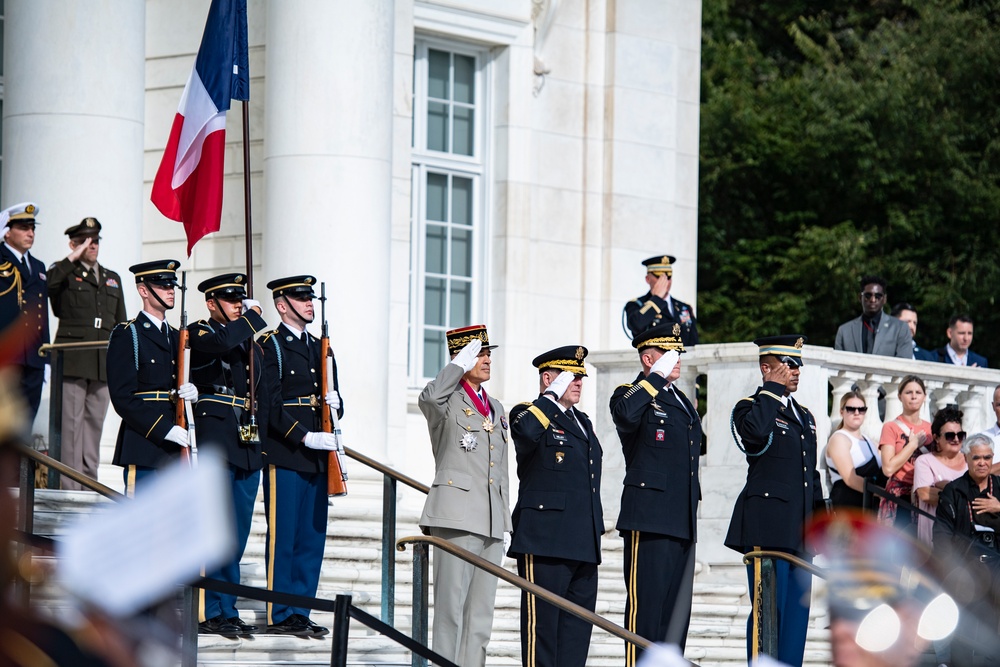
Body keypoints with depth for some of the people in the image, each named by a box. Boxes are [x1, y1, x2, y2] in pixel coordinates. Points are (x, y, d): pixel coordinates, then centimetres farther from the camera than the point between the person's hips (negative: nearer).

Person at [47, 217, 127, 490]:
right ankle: (71, 488, -8)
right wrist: (73, 259, -16)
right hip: (73, 362, -5)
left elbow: (121, 325, 21)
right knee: (71, 424, -7)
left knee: (95, 424, 7)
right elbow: (47, 284, -22)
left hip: (104, 365, 5)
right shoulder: (64, 274, 4)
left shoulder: (113, 279, 20)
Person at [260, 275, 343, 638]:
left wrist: (334, 403, -1)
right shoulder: (269, 346, -4)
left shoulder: (318, 347, 19)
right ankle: (279, 615, -1)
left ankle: (300, 612, 11)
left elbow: (333, 398, 23)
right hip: (284, 454, -7)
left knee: (312, 537, 6)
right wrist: (304, 437, -19)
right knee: (282, 536, -5)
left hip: (317, 456, 7)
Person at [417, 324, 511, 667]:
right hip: (456, 516, -7)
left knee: (481, 612, 6)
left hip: (491, 521, 7)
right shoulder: (448, 401, 0)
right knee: (451, 605, -8)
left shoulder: (496, 409, 20)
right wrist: (461, 362, -18)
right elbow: (428, 397, -27)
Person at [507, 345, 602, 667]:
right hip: (546, 541, -8)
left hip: (583, 544, 8)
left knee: (579, 621, 7)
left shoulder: (583, 422, 23)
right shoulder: (529, 413, -2)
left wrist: (595, 533, 23)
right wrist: (553, 395, -18)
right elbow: (526, 432, -29)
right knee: (542, 619, -7)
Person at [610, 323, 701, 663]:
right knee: (645, 605, -9)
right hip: (650, 520, -8)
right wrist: (657, 377, -20)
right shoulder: (633, 394, -3)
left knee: (677, 609, 9)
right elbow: (625, 414, -30)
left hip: (682, 521, 8)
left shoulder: (682, 401, 22)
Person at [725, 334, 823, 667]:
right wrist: (773, 389, -15)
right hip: (767, 525, -8)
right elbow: (756, 430, -27)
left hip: (800, 532, 8)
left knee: (797, 611, 6)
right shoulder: (751, 407, -1)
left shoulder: (804, 415, 21)